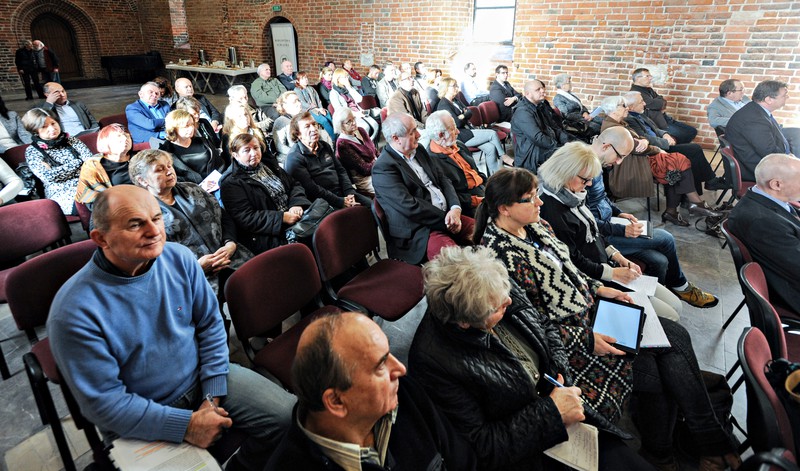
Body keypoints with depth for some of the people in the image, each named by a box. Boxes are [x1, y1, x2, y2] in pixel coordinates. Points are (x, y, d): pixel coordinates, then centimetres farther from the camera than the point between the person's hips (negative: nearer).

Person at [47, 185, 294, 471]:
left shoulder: (179, 258, -10)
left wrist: (212, 398, -8)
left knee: (287, 415, -7)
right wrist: (186, 425, -21)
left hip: (200, 378, 4)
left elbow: (210, 324, -1)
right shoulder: (73, 311, -22)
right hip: (139, 420, -3)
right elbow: (103, 402, -18)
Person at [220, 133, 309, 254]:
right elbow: (245, 218, -12)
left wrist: (296, 204, -5)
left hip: (293, 216, 8)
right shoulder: (231, 183, -2)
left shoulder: (269, 164, 20)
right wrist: (282, 218, -19)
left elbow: (295, 185, 19)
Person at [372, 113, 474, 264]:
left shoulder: (418, 150, 13)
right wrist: (446, 219, -13)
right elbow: (409, 207, -19)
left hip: (446, 215, 9)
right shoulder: (383, 168, -12)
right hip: (417, 232, -8)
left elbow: (442, 179, 12)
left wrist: (455, 209, -6)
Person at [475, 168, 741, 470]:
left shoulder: (534, 225, 3)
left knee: (676, 336, 2)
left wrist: (598, 289, 5)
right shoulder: (502, 257, -25)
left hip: (589, 308, 9)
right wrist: (586, 341, -21)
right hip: (567, 339, -9)